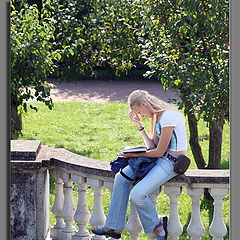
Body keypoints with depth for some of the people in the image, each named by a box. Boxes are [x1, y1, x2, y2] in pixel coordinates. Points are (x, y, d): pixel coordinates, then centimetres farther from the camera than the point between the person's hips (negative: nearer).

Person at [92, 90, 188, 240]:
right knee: (121, 178, -1)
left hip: (172, 162, -10)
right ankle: (114, 227, 2)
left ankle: (157, 227, 3)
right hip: (159, 158, 10)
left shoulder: (168, 117, -19)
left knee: (136, 195, -23)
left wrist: (137, 155, -4)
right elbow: (153, 146, 8)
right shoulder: (157, 117, 12)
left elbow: (159, 151, -17)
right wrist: (140, 125, 9)